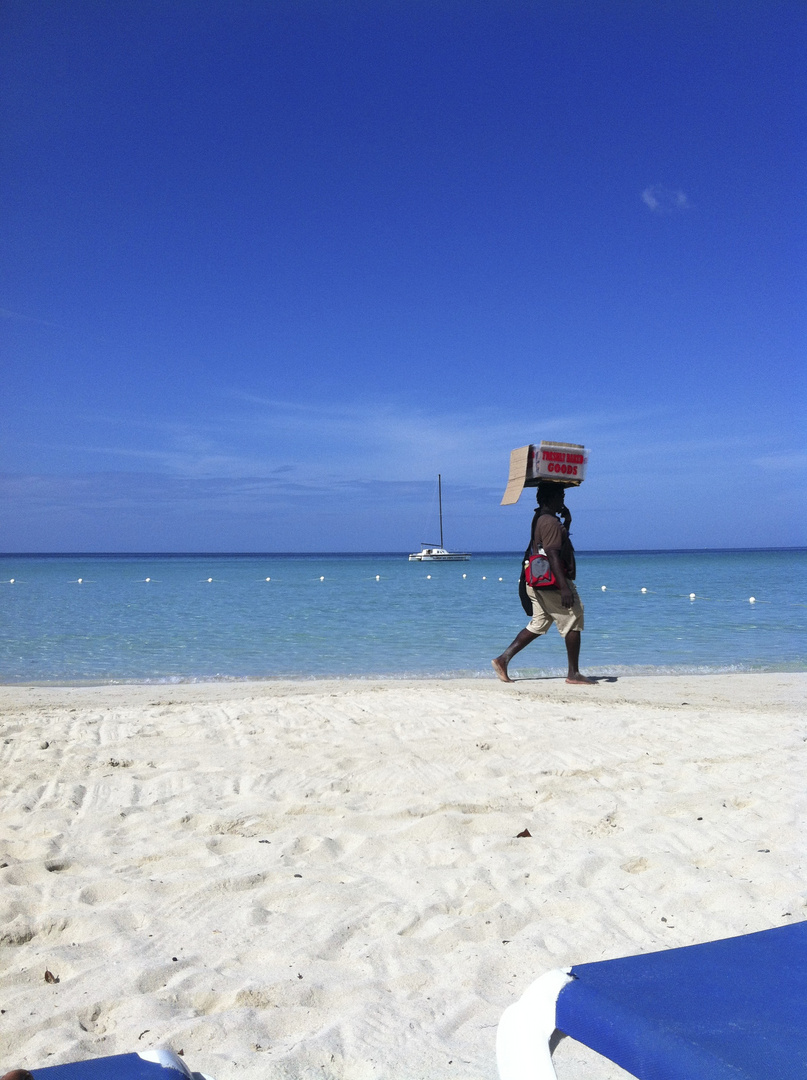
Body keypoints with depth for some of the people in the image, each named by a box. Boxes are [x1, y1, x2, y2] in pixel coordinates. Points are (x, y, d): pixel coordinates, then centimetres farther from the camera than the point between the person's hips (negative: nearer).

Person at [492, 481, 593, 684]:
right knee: (573, 623, 1)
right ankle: (573, 674, 8)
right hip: (553, 582, -10)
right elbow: (553, 555, -24)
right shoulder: (550, 522, -16)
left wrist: (566, 523, 18)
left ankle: (503, 659, 6)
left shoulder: (539, 519, 17)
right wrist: (564, 587, -28)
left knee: (537, 625, 12)